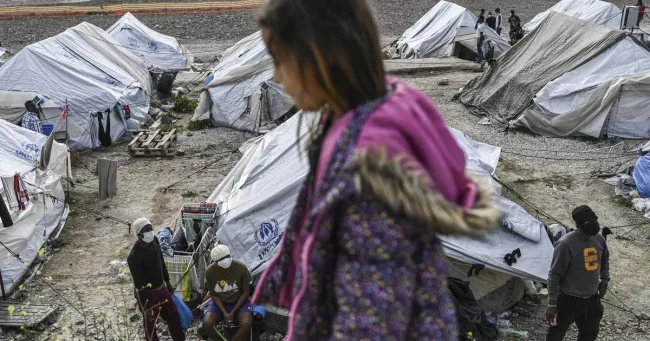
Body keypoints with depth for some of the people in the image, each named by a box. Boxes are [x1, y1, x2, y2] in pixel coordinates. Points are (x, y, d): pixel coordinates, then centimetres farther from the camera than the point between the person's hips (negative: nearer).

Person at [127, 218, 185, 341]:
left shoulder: (154, 242, -1)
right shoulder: (134, 255, -25)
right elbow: (138, 281, -23)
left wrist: (167, 282, 19)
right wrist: (145, 300, -20)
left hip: (161, 288, 8)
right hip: (148, 293, -8)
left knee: (174, 316, 17)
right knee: (150, 323, 9)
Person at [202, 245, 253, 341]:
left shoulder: (241, 268, -18)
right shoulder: (210, 271, -15)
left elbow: (246, 292, -8)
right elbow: (214, 295, -4)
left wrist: (233, 311, -15)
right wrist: (224, 312, -17)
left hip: (239, 302, -1)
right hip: (219, 302, 1)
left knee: (246, 324, -30)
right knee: (207, 323, -27)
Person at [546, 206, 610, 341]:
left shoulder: (599, 239, -4)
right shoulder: (566, 244, -24)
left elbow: (605, 260, 20)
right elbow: (554, 276, -19)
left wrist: (604, 281, 11)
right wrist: (552, 304, -18)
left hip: (592, 299, 6)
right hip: (569, 300, -6)